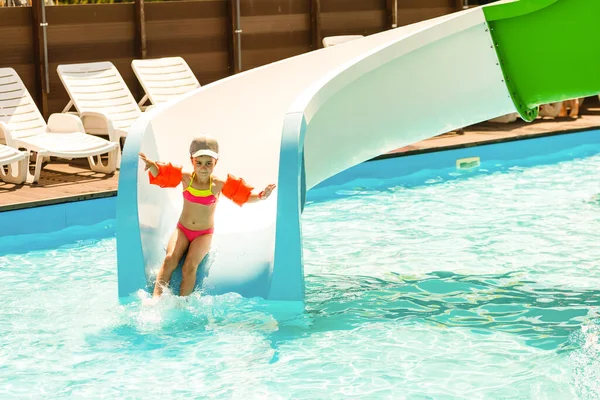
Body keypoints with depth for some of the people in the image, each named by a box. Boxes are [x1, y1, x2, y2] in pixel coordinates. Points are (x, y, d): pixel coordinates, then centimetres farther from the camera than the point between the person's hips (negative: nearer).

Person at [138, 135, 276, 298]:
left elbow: (244, 195, -9)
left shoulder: (218, 185, -10)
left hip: (204, 234, -2)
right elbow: (159, 174, -5)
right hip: (182, 229, 2)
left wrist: (261, 196, -27)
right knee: (170, 259, -24)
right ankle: (156, 297, -28)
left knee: (190, 266, -24)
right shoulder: (185, 178, -6)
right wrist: (151, 165, -26)